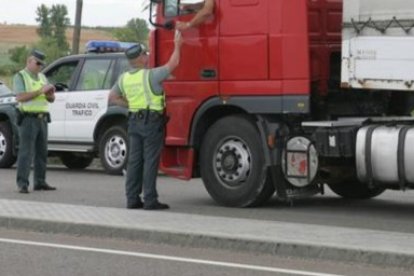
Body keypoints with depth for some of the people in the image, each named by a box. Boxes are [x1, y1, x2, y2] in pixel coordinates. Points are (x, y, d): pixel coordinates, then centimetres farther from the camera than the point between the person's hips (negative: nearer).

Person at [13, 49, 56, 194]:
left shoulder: (42, 77, 18)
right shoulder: (20, 76, -1)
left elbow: (51, 100, 18)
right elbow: (20, 97, -16)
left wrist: (50, 94, -6)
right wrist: (40, 91, -19)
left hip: (42, 119, 7)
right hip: (28, 118, -7)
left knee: (41, 152, 8)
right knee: (26, 152, -10)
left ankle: (39, 182, 14)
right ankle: (22, 184, -11)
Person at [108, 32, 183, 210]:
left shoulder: (123, 78, 6)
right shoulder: (150, 75, -14)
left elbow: (113, 98, 14)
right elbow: (172, 64, -8)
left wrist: (129, 105, 13)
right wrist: (177, 45, 5)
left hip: (134, 121, 6)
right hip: (152, 121, -6)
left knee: (134, 160, 9)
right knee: (150, 161, -4)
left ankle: (132, 199, 10)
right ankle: (150, 200, -4)